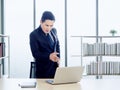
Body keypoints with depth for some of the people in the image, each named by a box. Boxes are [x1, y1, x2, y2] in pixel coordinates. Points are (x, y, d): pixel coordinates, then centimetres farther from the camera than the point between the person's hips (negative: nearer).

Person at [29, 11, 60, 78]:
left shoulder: (54, 31, 5)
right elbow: (35, 53, -15)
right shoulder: (34, 35, -12)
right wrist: (49, 56, -31)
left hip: (55, 67, 5)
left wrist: (58, 58, 1)